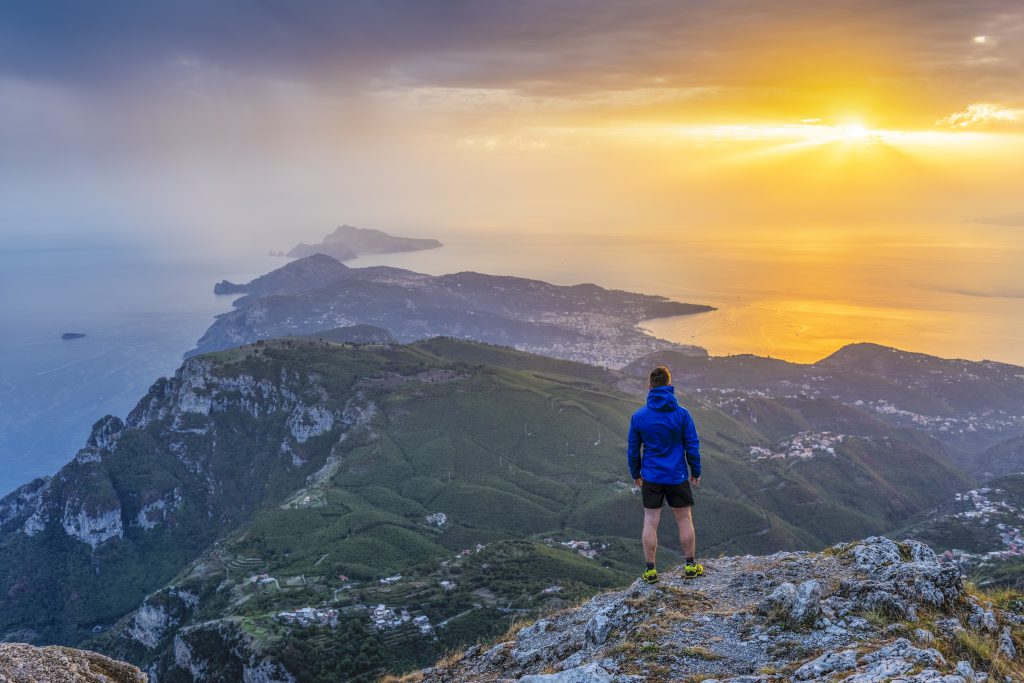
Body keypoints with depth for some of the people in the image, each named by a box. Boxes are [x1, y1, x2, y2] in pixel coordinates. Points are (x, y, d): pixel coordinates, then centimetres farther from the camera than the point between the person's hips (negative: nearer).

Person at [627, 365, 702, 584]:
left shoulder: (638, 416, -6)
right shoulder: (682, 414, -10)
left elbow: (633, 450, 2)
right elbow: (692, 446, -5)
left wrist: (635, 473, 15)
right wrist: (696, 472, 8)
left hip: (651, 477, 1)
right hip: (678, 476, -1)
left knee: (650, 522, 7)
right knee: (685, 519, 12)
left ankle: (650, 570, 11)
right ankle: (691, 566, 22)